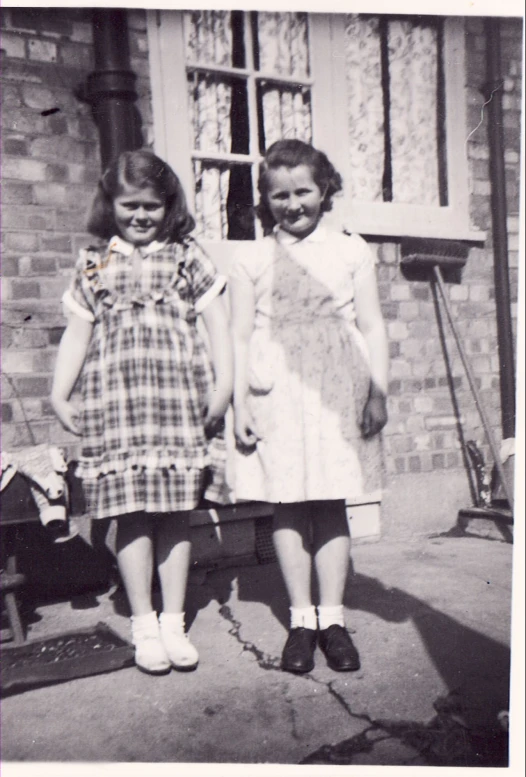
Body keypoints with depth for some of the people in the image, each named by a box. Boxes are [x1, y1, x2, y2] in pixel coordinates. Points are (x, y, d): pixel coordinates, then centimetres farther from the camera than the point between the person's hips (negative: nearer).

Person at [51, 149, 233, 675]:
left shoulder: (187, 257, 10)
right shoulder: (94, 265, 14)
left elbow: (217, 322, 7)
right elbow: (76, 333, 15)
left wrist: (224, 384, -3)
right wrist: (59, 396, 7)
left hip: (179, 398, 0)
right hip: (115, 400, 1)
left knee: (175, 512, 3)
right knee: (131, 513, 1)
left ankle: (173, 622, 18)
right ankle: (143, 625, 16)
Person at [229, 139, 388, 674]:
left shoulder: (351, 251, 10)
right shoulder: (251, 260, 7)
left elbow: (372, 327, 9)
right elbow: (239, 336, 5)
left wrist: (378, 391, 1)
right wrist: (240, 404, -2)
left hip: (338, 391, 1)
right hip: (276, 393, 0)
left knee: (332, 504, 4)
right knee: (287, 505, 2)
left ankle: (331, 617, 16)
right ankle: (301, 618, 16)